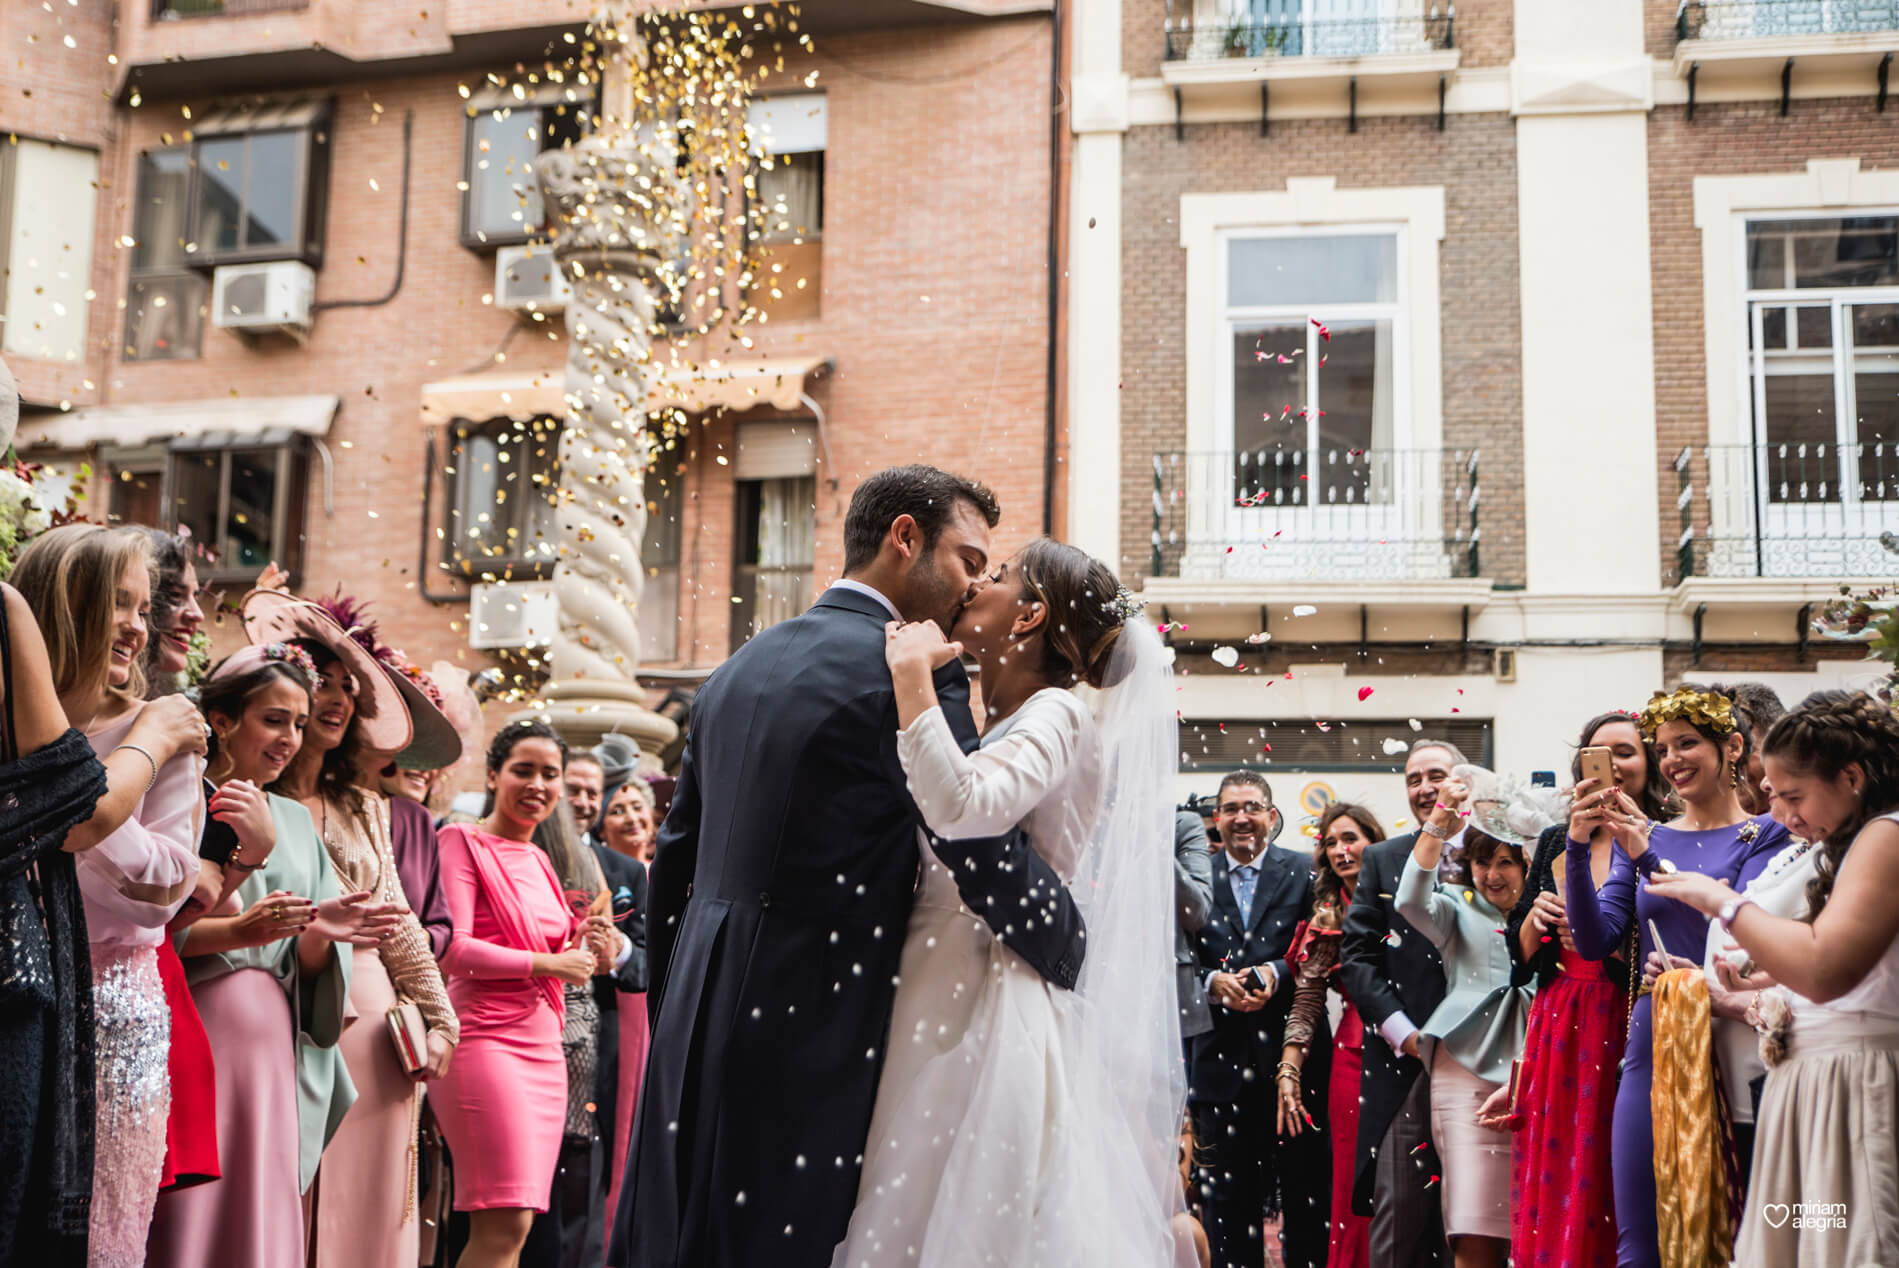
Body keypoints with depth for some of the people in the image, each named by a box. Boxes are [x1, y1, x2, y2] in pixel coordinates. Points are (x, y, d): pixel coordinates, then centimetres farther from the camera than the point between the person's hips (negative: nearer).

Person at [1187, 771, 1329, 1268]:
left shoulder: (1306, 872, 5)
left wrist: (1277, 972, -17)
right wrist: (1212, 981, -14)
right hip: (1222, 1057, 1)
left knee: (1306, 1188, 4)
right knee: (1229, 1199, 7)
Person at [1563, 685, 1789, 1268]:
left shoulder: (1765, 836, 2)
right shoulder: (1643, 838, 13)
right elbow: (1596, 942, 3)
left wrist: (1651, 860, -20)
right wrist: (1579, 849, -9)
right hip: (1651, 1050, 3)